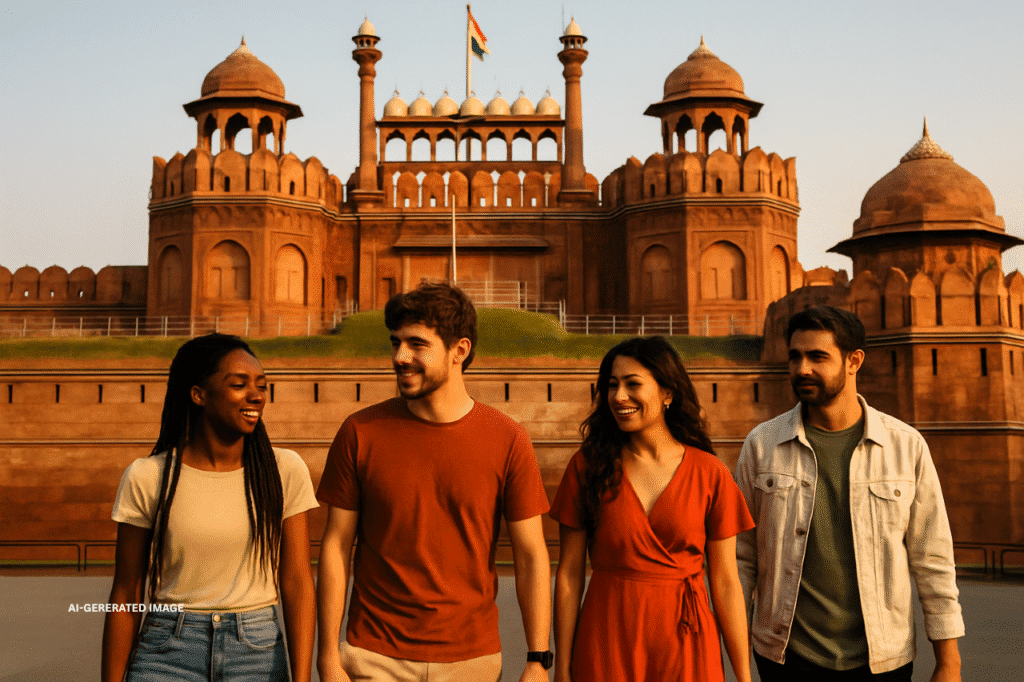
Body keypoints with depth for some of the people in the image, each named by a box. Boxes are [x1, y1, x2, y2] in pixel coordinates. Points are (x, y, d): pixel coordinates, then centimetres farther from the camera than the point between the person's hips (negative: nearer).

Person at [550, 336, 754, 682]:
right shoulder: (587, 466, -4)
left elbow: (725, 582, 0)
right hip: (606, 644, 0)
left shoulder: (711, 474, -4)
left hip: (685, 648, 0)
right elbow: (569, 572, -2)